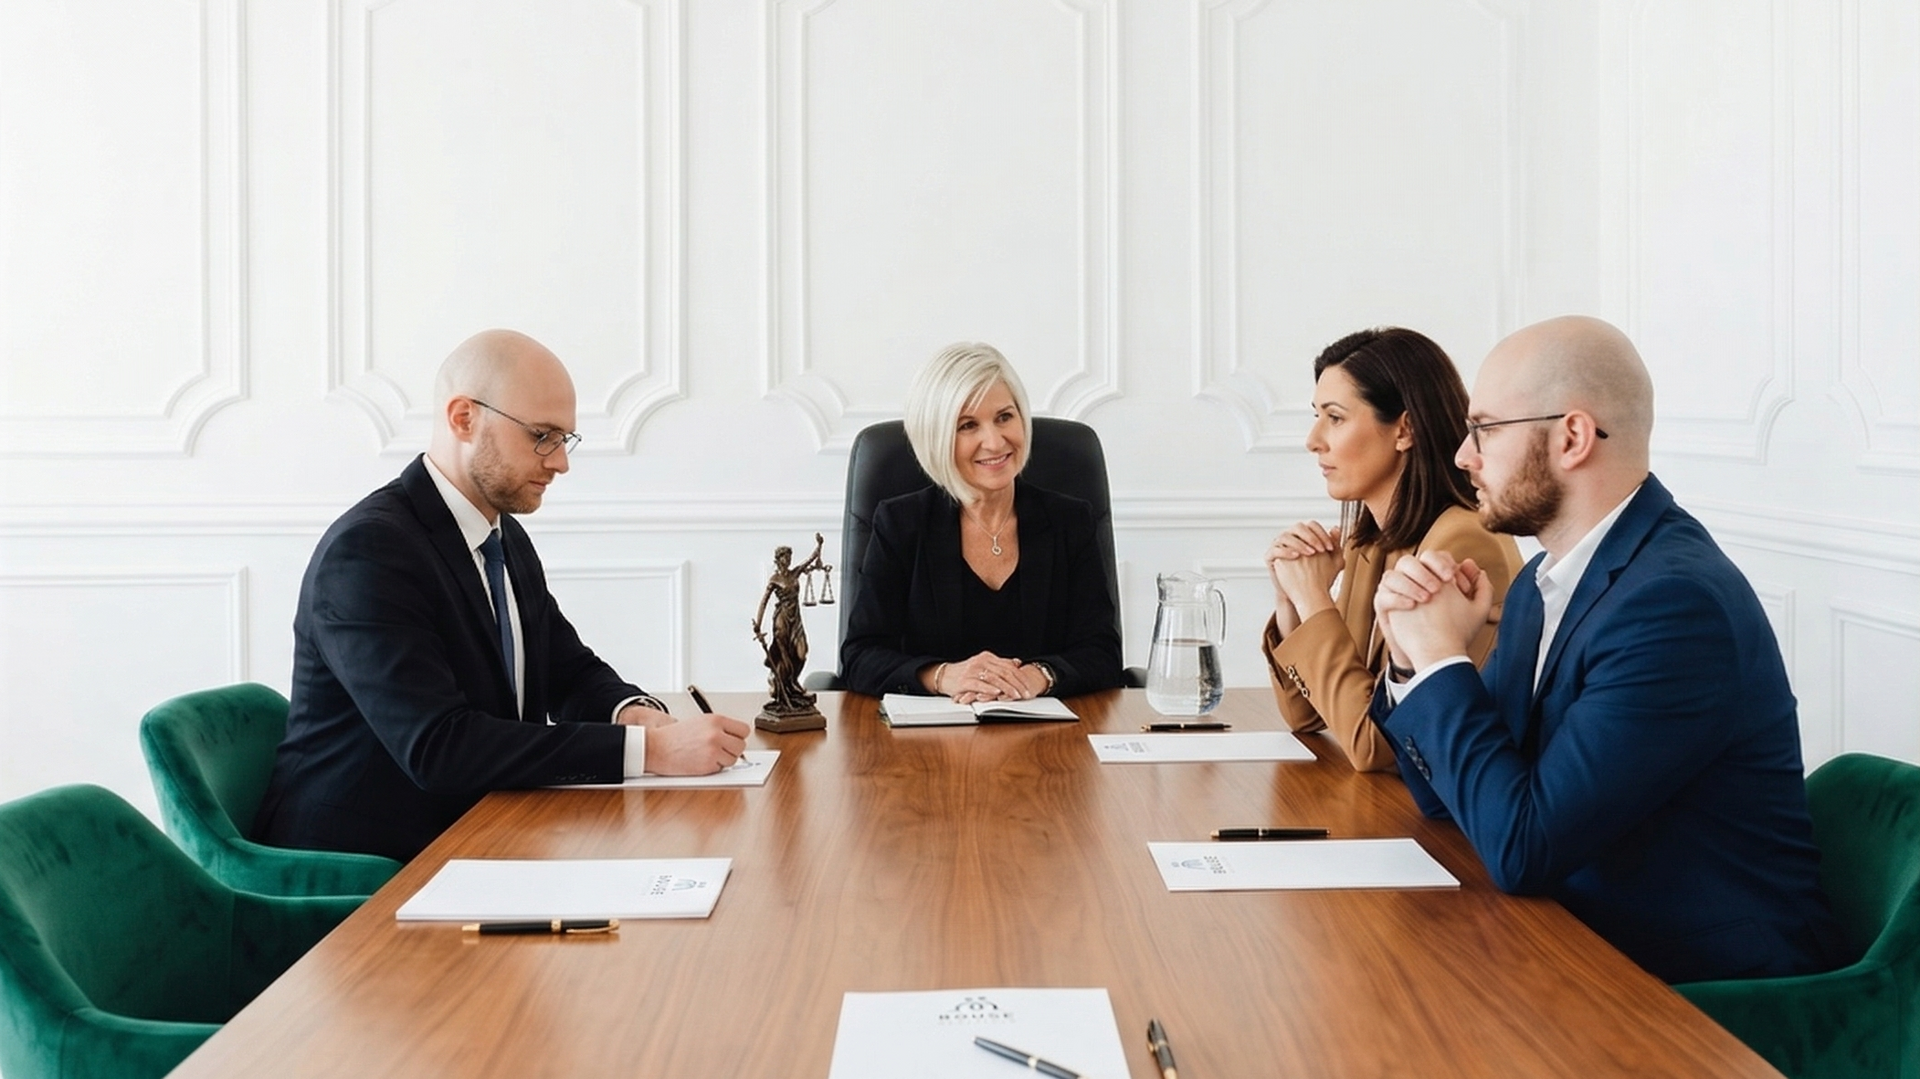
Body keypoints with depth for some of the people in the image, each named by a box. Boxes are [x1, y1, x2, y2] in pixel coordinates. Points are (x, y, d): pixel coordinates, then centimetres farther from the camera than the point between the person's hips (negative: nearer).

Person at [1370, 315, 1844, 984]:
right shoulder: (1543, 584, 5)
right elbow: (1443, 793, 9)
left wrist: (1441, 655, -16)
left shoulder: (1677, 601, -23)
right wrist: (1413, 652, -7)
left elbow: (1522, 848, -26)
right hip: (1592, 946, 7)